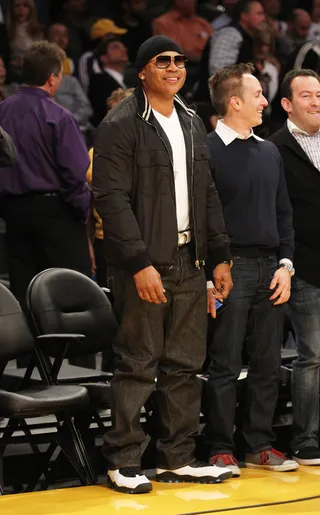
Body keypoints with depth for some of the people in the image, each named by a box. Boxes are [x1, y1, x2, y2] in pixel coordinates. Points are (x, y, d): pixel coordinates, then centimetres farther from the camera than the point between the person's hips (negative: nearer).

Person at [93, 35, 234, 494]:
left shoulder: (192, 124, 15)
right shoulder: (121, 125, -8)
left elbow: (208, 194, 19)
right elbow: (111, 198, -15)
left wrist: (219, 257, 12)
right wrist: (140, 264, -20)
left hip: (189, 262, 7)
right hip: (143, 264, -7)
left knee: (185, 365, 9)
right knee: (139, 365, -3)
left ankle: (178, 459, 17)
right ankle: (123, 463, 6)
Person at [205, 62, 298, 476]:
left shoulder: (269, 152, 15)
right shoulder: (207, 151, -7)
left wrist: (285, 264, 7)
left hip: (269, 269, 6)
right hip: (230, 268, -6)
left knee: (268, 363, 8)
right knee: (225, 365, -2)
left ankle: (260, 445, 17)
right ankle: (221, 449, 5)